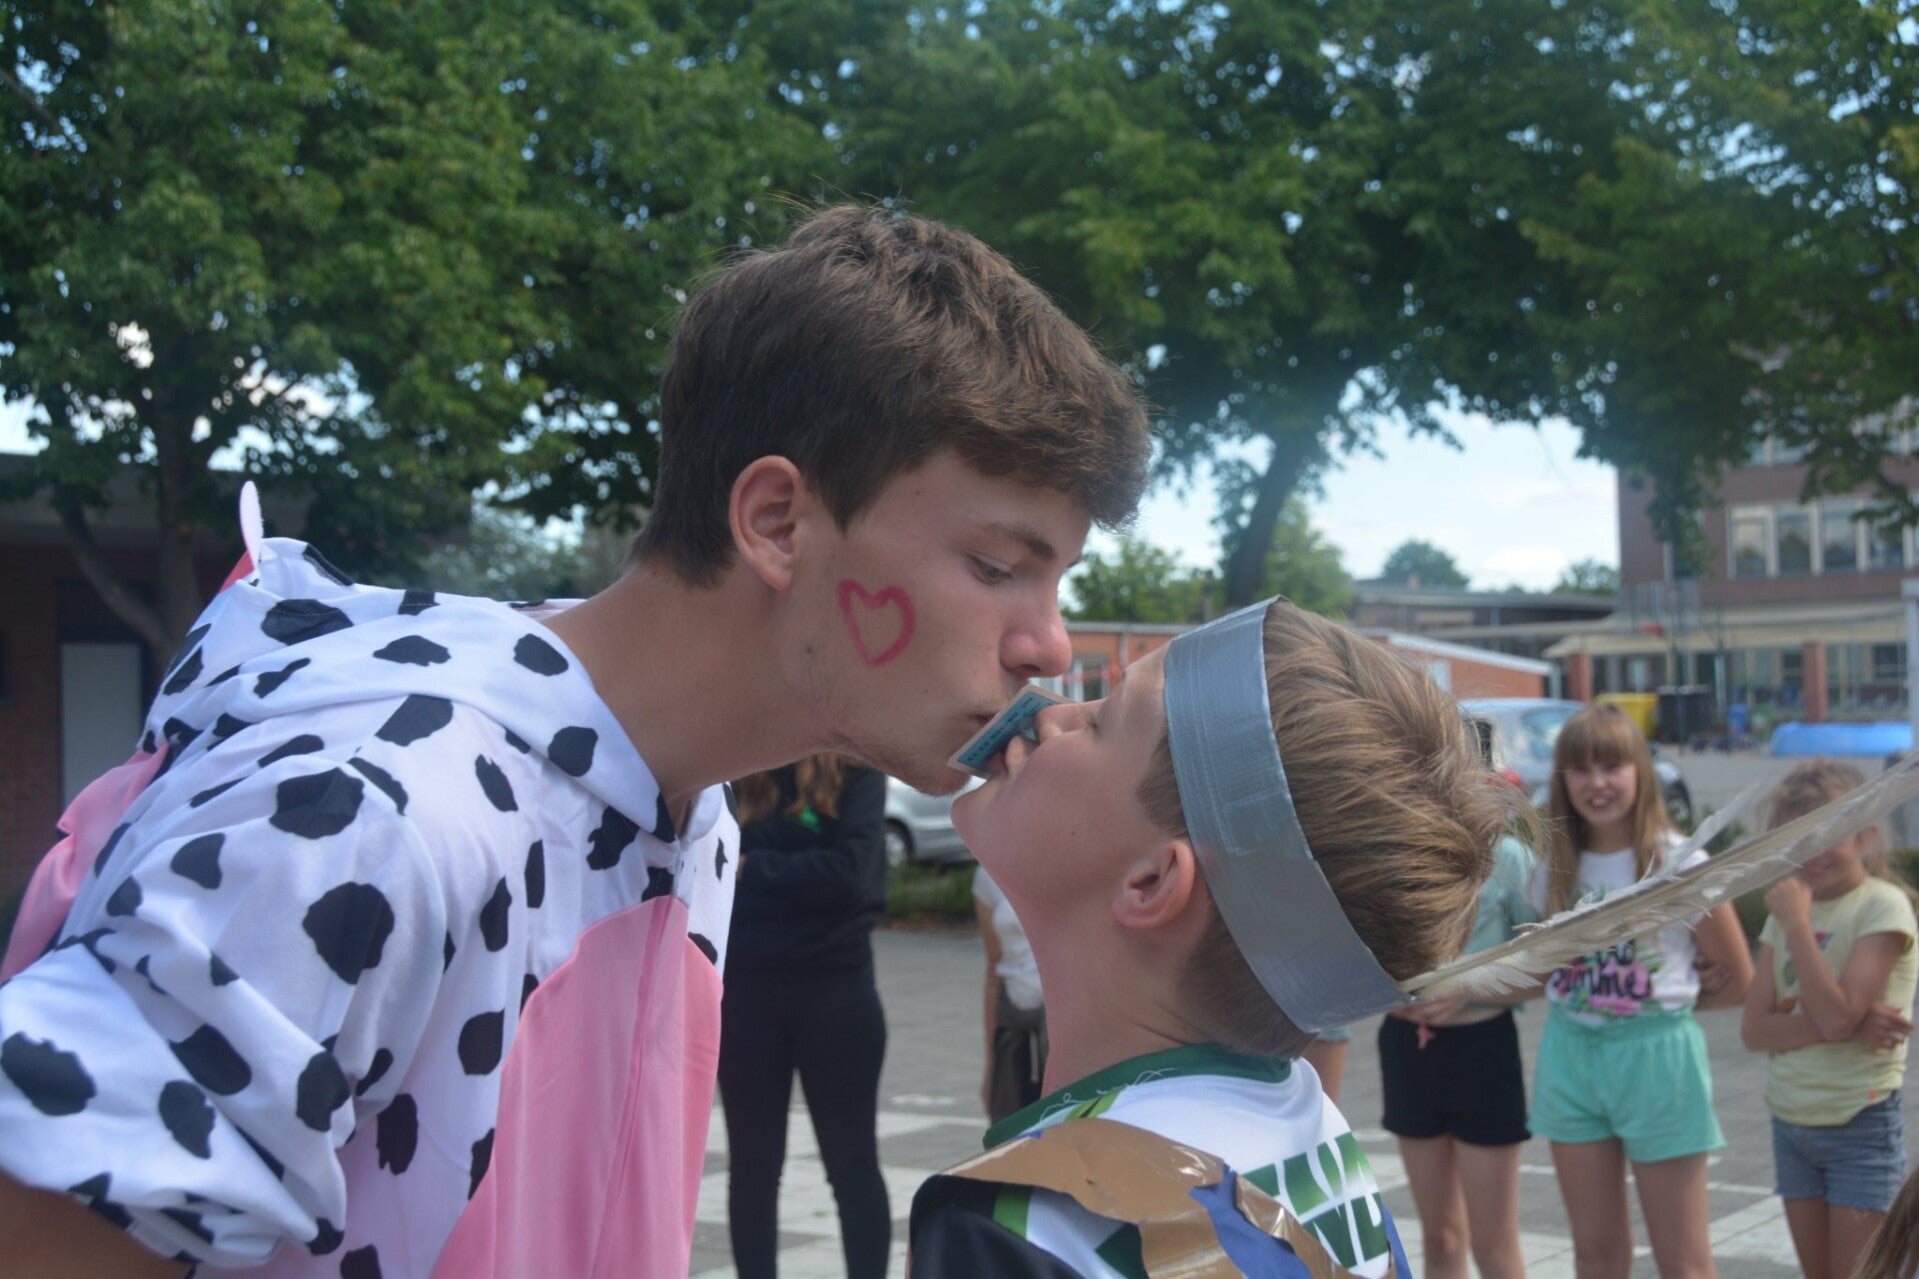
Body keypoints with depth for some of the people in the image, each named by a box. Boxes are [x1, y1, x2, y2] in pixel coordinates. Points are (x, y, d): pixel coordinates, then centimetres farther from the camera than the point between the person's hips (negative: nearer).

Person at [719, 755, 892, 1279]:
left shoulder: (855, 770, -4)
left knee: (852, 1164, 5)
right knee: (751, 1165, 10)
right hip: (745, 989, 3)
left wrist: (750, 870, -12)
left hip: (835, 987, -2)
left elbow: (848, 872, -16)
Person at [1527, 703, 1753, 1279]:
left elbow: (1738, 979, -1)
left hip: (1656, 1054, -4)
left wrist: (1665, 1001, 0)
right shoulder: (1553, 868, 4)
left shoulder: (1680, 863, -9)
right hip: (1570, 1055, 4)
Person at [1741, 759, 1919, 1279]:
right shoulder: (1787, 907, 6)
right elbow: (1754, 1029, -2)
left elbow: (1838, 1016, -23)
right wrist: (1839, 1029, -18)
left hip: (1861, 1125, -6)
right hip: (1792, 1123, 6)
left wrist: (1796, 921, -20)